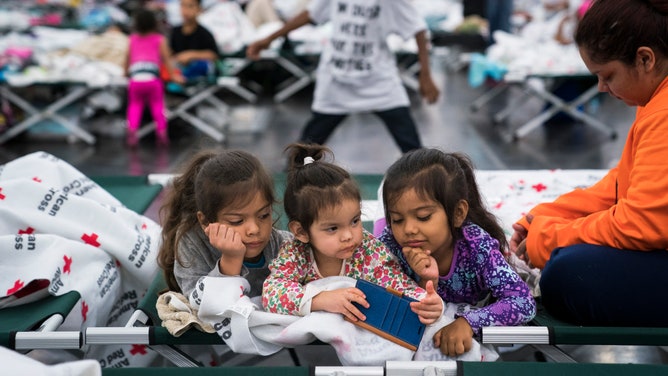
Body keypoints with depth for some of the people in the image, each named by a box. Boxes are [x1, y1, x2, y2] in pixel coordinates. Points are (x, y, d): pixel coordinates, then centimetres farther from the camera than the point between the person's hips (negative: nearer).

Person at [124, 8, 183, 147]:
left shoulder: (132, 39, 20)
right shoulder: (160, 39, 14)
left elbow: (128, 58, 28)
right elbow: (166, 58, 11)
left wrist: (126, 72, 44)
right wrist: (173, 75, 16)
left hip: (135, 77, 2)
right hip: (152, 77, -1)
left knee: (135, 105, 14)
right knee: (157, 105, 13)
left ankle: (132, 130, -7)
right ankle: (161, 131, -2)